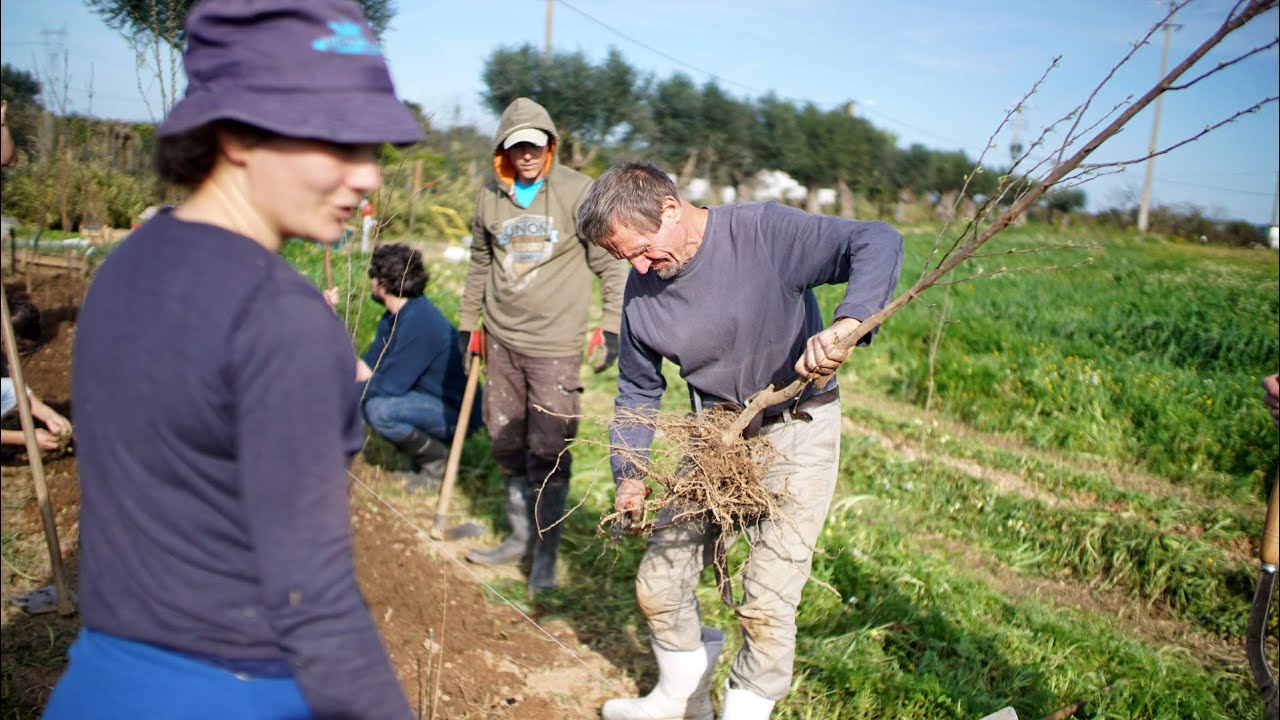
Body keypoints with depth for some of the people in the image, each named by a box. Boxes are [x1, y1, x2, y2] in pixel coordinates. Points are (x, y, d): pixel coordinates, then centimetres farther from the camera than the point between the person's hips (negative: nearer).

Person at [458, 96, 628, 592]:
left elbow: (609, 264, -4)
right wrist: (468, 322, 17)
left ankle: (546, 553, 10)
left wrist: (612, 327, -8)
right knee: (507, 443, 13)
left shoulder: (577, 192, -8)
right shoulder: (491, 195, 6)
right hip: (502, 340, 5)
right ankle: (521, 536, 30)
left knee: (549, 451, -4)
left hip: (555, 343, -5)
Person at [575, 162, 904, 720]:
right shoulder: (642, 289, -3)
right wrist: (629, 474, 2)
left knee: (766, 605, -8)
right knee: (657, 585, 10)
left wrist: (846, 323, -44)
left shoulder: (763, 232, -21)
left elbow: (879, 242, -27)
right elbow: (637, 390, 9)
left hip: (796, 433, -5)